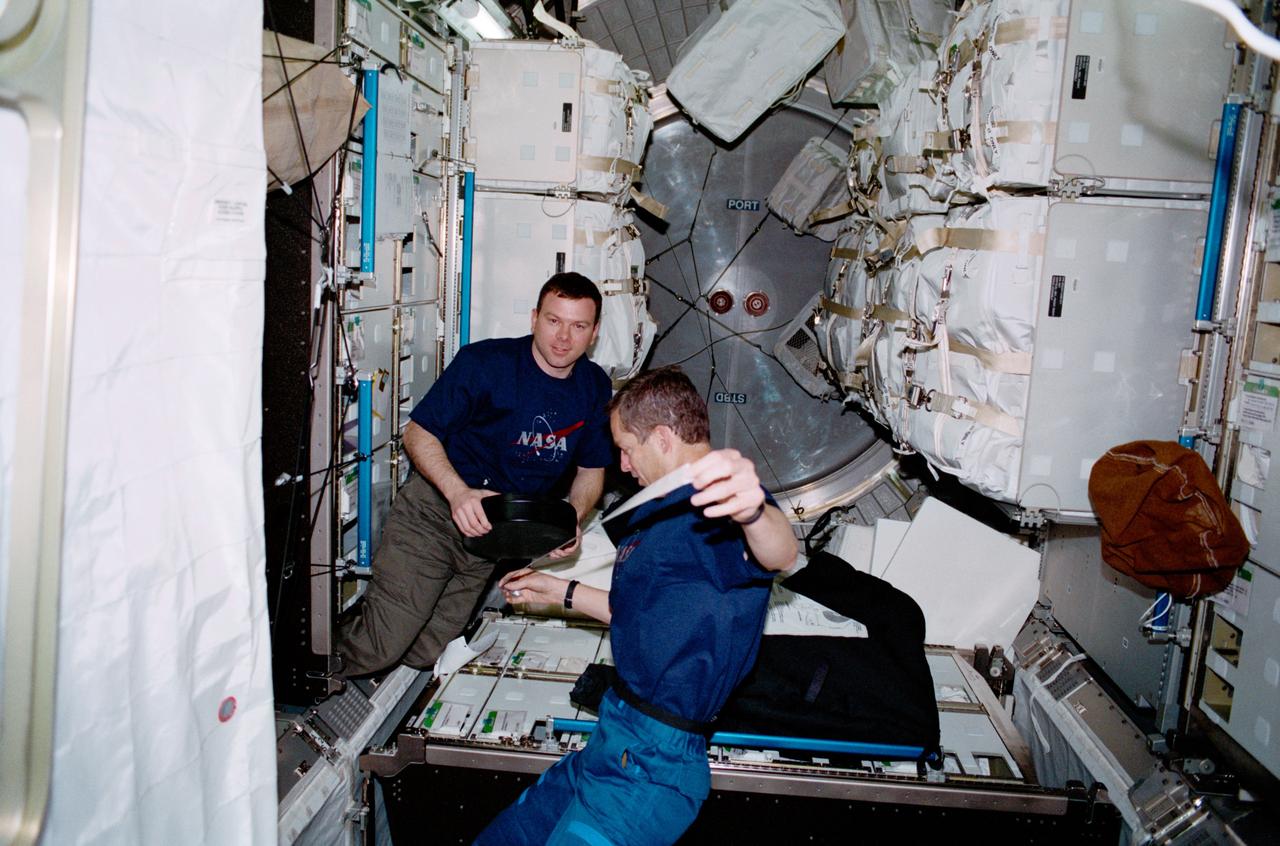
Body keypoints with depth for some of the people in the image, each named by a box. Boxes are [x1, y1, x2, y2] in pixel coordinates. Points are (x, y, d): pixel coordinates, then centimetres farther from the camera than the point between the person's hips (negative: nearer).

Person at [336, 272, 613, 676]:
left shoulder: (595, 388, 0)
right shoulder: (484, 361, -14)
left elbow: (591, 469, 11)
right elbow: (419, 434, -10)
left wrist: (573, 518, -10)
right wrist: (459, 492, -28)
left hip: (494, 535, 5)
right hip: (435, 510, -4)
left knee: (422, 654, 6)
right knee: (380, 645, -12)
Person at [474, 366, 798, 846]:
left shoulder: (718, 503, -18)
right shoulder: (669, 506, 15)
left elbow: (779, 555, -42)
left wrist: (753, 511, -64)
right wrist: (560, 592, 31)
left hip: (652, 765, -10)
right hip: (613, 744, 10)